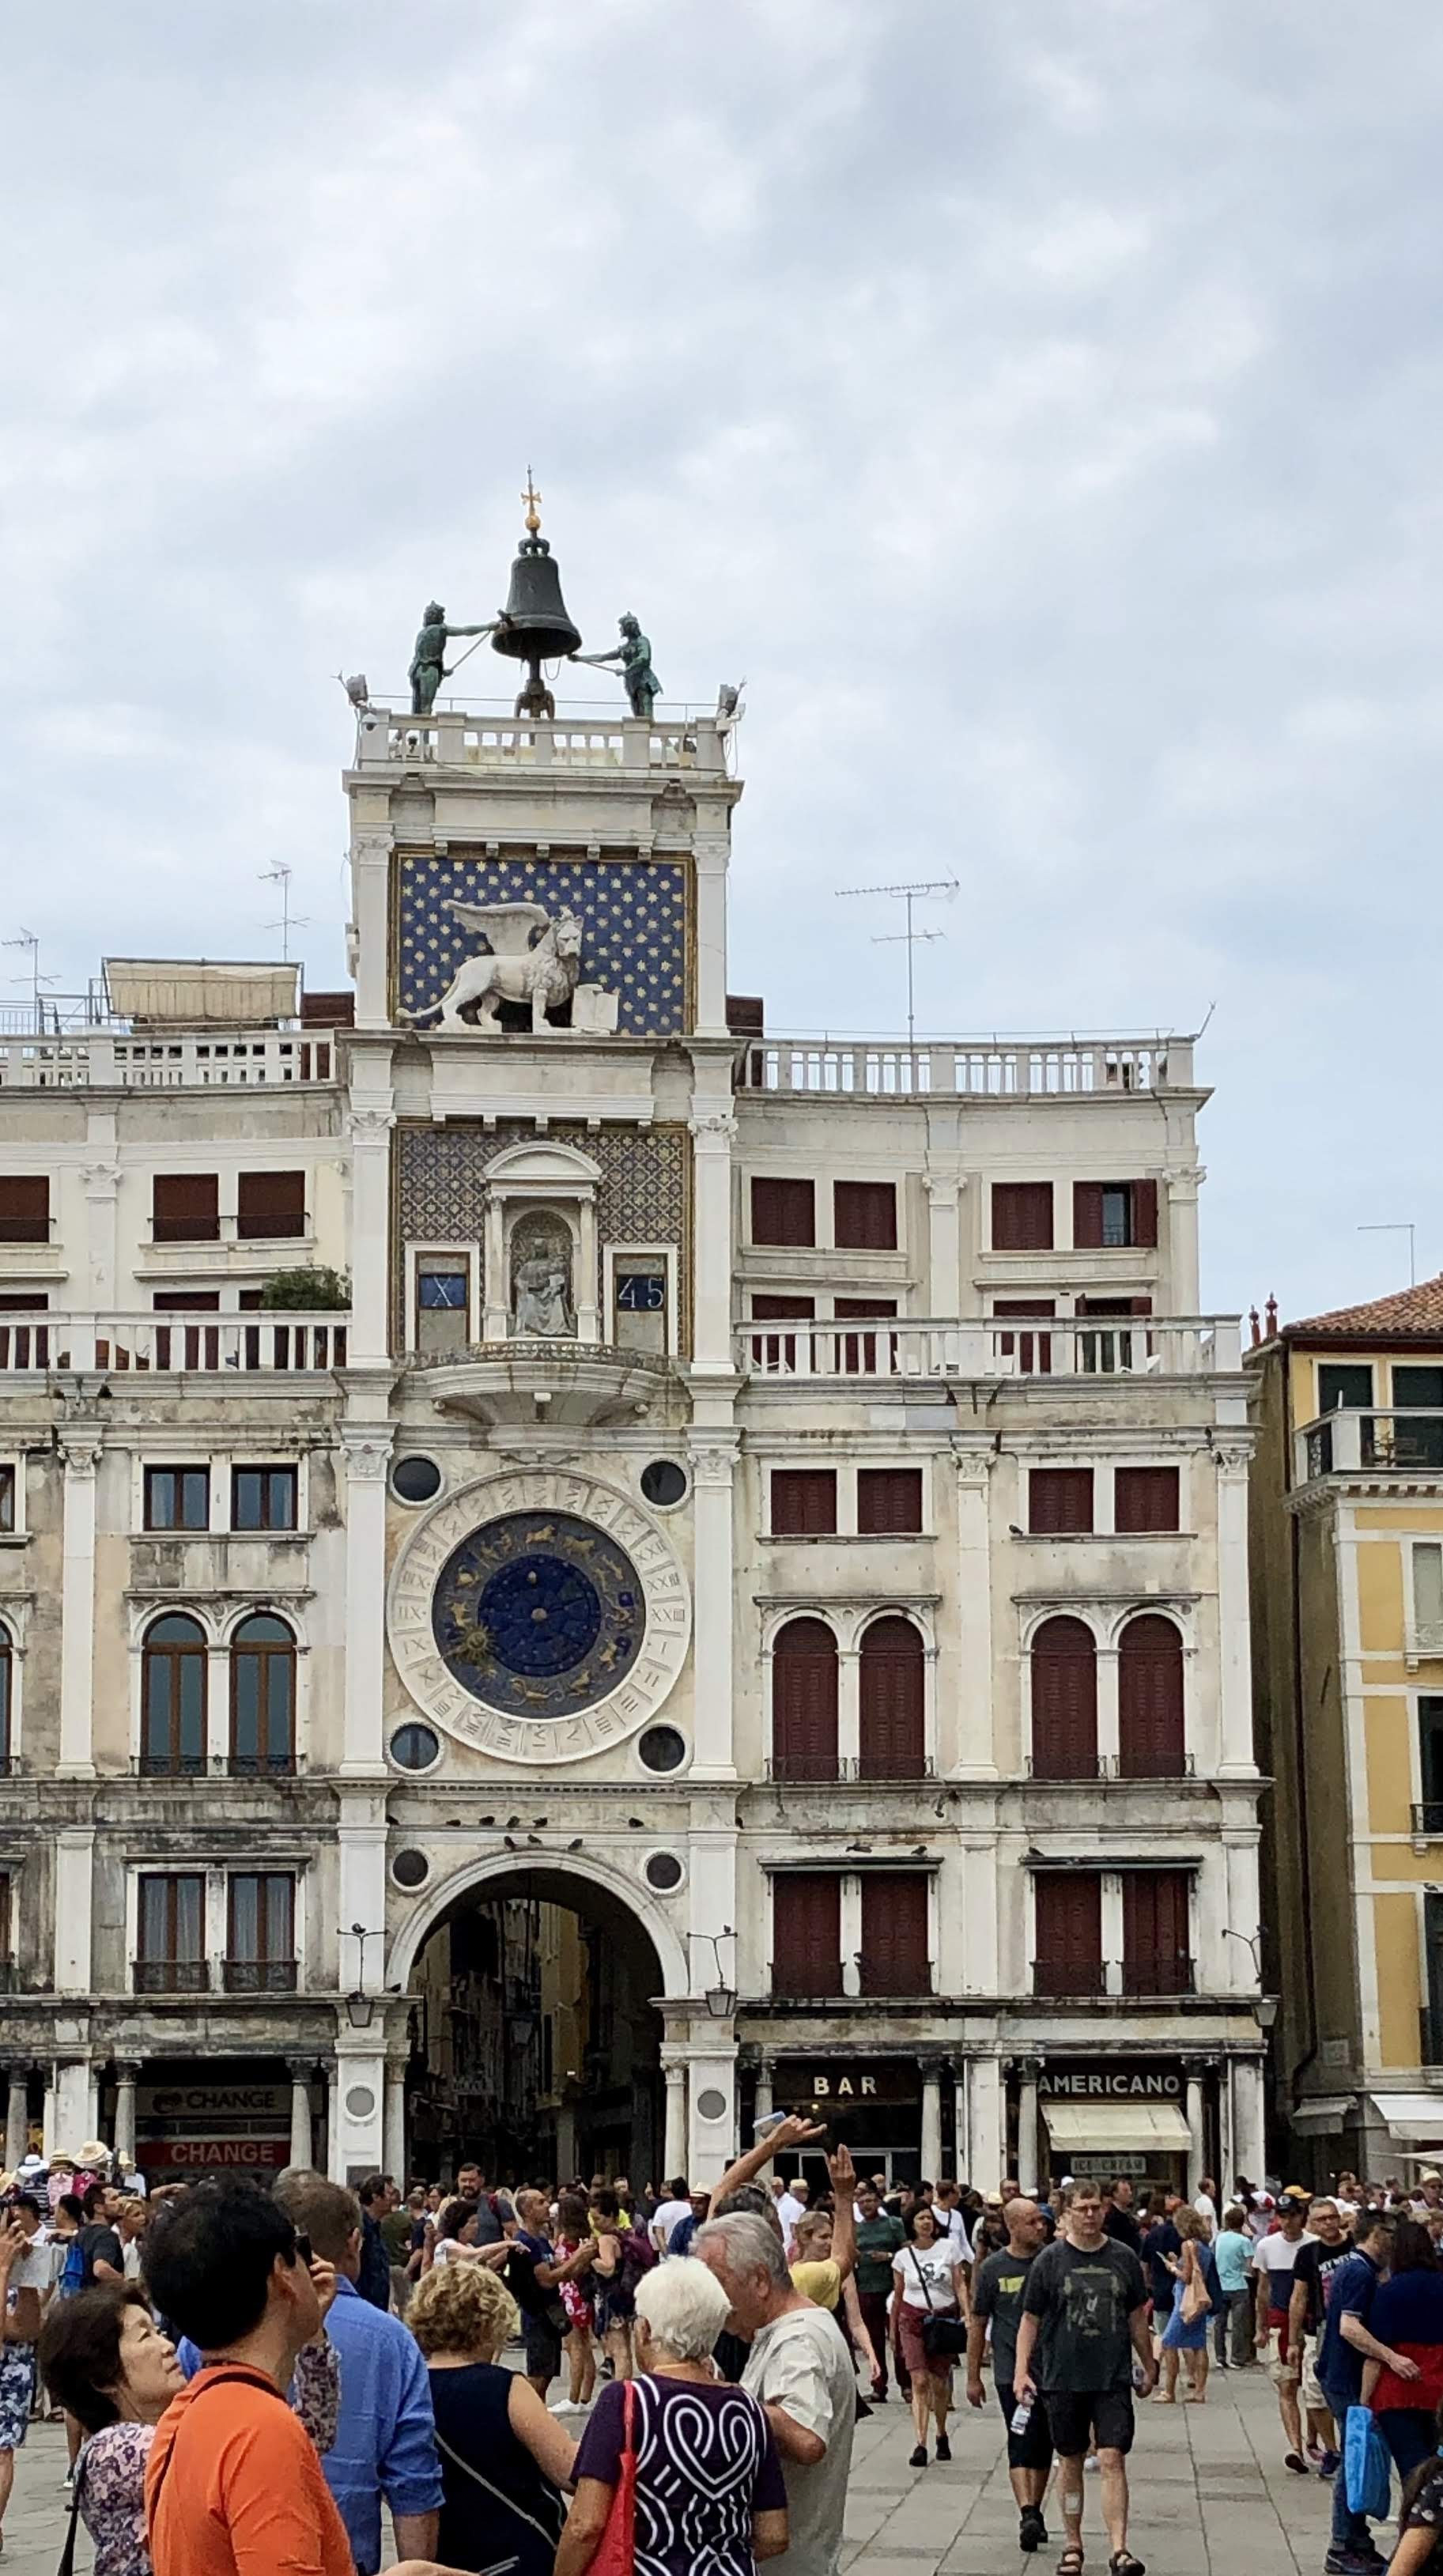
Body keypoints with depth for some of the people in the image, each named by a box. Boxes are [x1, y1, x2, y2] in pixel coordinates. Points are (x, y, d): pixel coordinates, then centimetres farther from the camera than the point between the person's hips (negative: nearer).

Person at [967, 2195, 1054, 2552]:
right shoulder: (992, 2268, -2)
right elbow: (977, 2324, 4)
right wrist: (973, 2377, 4)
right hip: (1011, 2371, -3)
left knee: (1043, 2445, 10)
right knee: (1021, 2442, -12)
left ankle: (1035, 2513, 22)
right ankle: (1027, 2515, -21)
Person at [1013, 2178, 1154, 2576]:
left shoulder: (1123, 2258, 4)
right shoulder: (1051, 2259, 0)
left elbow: (1137, 2318, 14)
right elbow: (1030, 2319, 3)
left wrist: (1148, 2365, 18)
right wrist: (1022, 2371, -4)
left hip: (1113, 2378, 0)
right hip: (1064, 2376, 0)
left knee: (1112, 2459, -10)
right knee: (1071, 2464, 10)